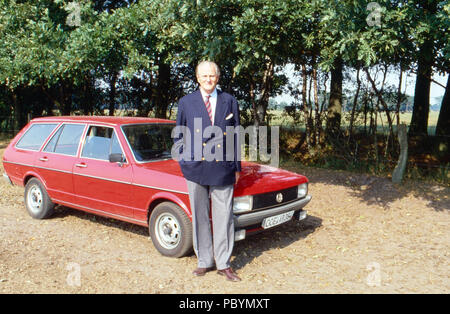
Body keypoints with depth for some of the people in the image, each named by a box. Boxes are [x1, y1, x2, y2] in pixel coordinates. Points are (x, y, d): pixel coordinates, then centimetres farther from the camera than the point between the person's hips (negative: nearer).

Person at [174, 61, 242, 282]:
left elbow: (236, 136, 9)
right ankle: (204, 262, 22)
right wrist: (184, 162, 0)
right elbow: (179, 135, 11)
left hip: (223, 169, 0)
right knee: (200, 217, 9)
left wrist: (237, 167, 7)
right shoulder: (186, 102, 7)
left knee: (223, 217, 3)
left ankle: (224, 264, 15)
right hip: (196, 168, 0)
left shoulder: (230, 102, 8)